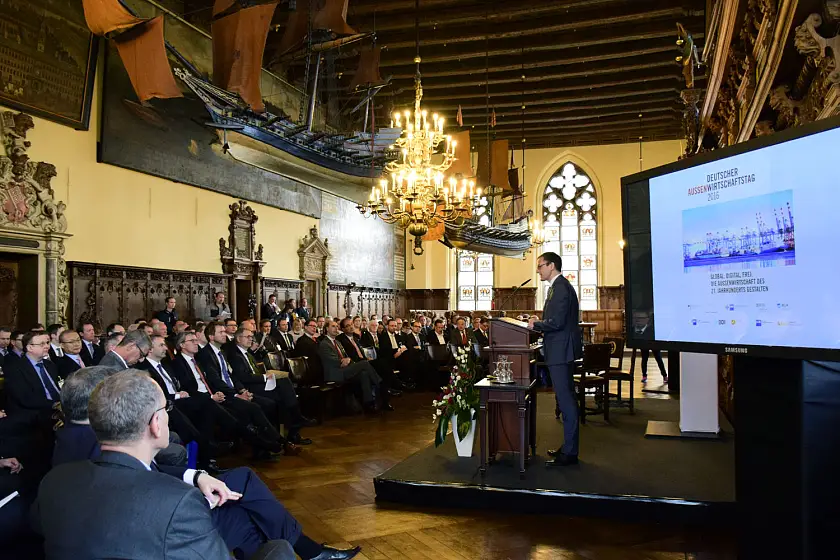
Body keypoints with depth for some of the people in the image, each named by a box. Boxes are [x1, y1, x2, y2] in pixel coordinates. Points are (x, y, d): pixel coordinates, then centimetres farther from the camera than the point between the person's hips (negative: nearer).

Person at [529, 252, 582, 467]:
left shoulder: (560, 288, -16)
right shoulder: (560, 286, 17)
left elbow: (557, 322, -23)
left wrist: (536, 325, -9)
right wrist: (539, 323, 9)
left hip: (561, 351, -11)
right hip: (561, 351, 11)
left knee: (566, 400, -6)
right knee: (567, 398, 15)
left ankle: (569, 453, 0)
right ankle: (569, 447, 25)